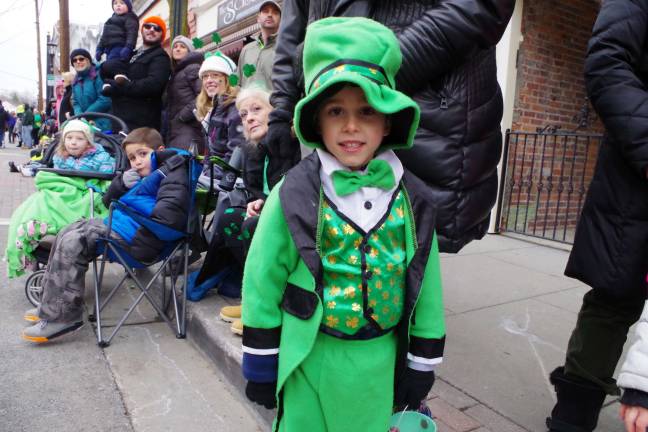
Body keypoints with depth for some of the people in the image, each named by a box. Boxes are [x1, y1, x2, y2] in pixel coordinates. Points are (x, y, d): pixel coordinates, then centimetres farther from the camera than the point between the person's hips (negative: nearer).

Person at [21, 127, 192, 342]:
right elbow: (108, 201, 22)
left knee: (72, 244, -14)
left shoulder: (173, 174, -12)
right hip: (120, 224, 11)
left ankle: (61, 315, -6)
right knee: (69, 233, 13)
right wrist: (124, 182, 1)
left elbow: (168, 216, -30)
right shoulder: (142, 174, 20)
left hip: (139, 238, -11)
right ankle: (53, 303, 21)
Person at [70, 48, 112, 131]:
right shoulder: (76, 81, 15)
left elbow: (105, 100, -17)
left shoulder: (98, 75, -8)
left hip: (102, 124, -6)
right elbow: (75, 103, 14)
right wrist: (80, 116, -9)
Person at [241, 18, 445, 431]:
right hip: (312, 360, -2)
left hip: (381, 361, 3)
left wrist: (422, 363, 6)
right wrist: (262, 362, -2)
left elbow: (426, 285, 1)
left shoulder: (412, 197, -6)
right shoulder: (294, 194, -14)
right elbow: (263, 278, -8)